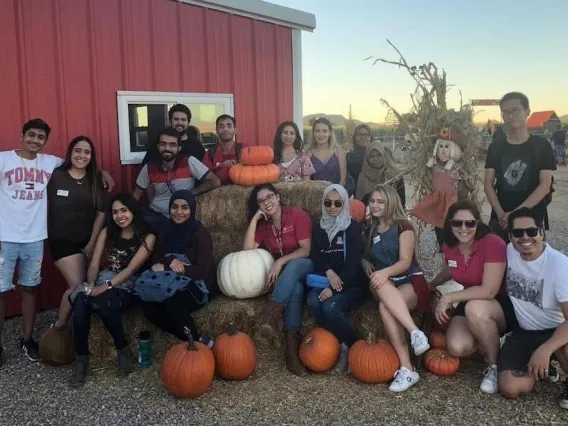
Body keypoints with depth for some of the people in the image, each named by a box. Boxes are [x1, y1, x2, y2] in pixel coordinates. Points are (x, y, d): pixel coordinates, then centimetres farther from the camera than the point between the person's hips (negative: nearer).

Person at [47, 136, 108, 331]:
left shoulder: (95, 179, 2)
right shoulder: (56, 175, -8)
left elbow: (101, 212, 2)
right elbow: (45, 206, -3)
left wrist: (92, 242, -1)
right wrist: (45, 234, -5)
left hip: (86, 240, 4)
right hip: (61, 240, -4)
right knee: (78, 285, -9)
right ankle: (61, 324, 12)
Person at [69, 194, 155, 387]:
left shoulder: (147, 237, -2)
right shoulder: (107, 233, 12)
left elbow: (131, 269, -12)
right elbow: (94, 264, 5)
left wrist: (106, 286, -22)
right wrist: (91, 285, -15)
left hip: (127, 287, -4)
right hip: (102, 283, 4)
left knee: (102, 303, -36)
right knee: (81, 302, -30)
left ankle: (123, 351, -14)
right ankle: (81, 359, -17)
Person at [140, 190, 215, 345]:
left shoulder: (200, 233, -9)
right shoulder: (165, 233, 8)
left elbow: (202, 271, -15)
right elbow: (156, 262, 7)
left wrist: (166, 268, -18)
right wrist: (170, 261, -17)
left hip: (197, 287, -5)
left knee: (170, 300, -35)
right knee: (148, 305, -25)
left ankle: (195, 341, -17)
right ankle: (194, 339, -18)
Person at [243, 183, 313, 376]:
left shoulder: (297, 215, -9)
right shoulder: (263, 224, 7)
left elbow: (306, 250, -15)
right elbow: (248, 249, -8)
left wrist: (280, 261, -25)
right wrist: (255, 218, -8)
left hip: (304, 267, -2)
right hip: (282, 273, 3)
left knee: (293, 266, -39)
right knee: (295, 287, -35)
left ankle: (271, 314, -50)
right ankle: (292, 340, -42)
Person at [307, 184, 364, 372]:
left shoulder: (353, 228, -3)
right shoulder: (319, 228, 11)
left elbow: (353, 264, -12)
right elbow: (315, 258, 6)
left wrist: (334, 288, -22)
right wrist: (328, 272, -16)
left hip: (351, 284, -4)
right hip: (325, 281, 4)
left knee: (330, 307, -31)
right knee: (313, 301, -28)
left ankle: (352, 345, -8)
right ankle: (343, 343, -15)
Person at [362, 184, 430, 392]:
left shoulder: (403, 226, -2)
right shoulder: (369, 229, 15)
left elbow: (405, 261, -12)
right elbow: (363, 257, 21)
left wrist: (385, 271, -31)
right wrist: (366, 263, -3)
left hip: (411, 282, -4)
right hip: (387, 286, 4)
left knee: (385, 307, -36)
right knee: (381, 286, -36)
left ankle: (406, 369, -36)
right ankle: (415, 332, -42)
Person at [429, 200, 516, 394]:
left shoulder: (493, 244, -25)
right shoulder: (450, 246, -4)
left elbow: (488, 291, -30)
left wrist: (448, 298, -25)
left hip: (502, 306, -5)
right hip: (469, 305, 5)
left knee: (475, 309, -39)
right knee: (457, 348, -22)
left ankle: (495, 366, -13)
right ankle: (486, 339, 15)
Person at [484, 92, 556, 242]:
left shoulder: (541, 146, -1)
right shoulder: (495, 147, 6)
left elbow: (545, 185, -8)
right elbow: (489, 184, 2)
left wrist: (516, 213, -16)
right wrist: (501, 214, -12)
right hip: (500, 220, 2)